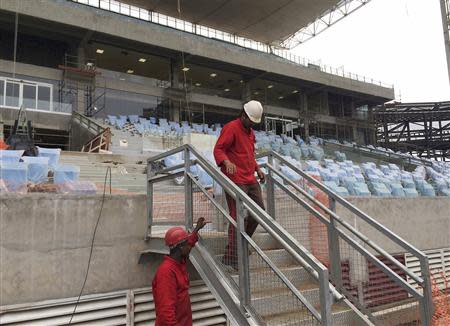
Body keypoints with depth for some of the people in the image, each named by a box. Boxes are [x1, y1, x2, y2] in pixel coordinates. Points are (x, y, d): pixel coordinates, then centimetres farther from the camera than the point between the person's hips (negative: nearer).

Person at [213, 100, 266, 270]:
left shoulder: (250, 132, 21)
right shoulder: (231, 128, -8)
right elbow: (218, 149, -15)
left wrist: (257, 169, 19)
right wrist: (227, 162, -34)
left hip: (251, 180, 9)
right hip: (236, 180, -9)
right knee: (239, 217, -10)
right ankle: (232, 259, -3)